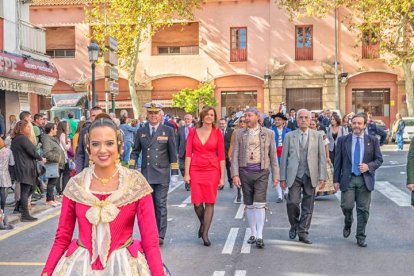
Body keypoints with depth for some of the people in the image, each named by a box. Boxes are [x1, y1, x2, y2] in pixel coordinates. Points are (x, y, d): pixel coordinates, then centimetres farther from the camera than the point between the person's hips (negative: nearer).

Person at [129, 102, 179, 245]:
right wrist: (131, 169, 4)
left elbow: (173, 153, 2)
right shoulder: (141, 131, 9)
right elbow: (135, 151, 13)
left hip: (162, 175, -2)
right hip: (146, 174, 3)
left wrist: (174, 173, -1)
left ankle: (160, 236, 5)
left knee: (160, 205, -1)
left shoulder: (168, 131, 2)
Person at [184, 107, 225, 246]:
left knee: (210, 202, -2)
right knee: (197, 203, -1)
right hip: (196, 170, 1)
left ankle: (205, 234, 6)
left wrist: (222, 177, -2)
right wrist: (186, 173, -3)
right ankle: (203, 223, 30)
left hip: (212, 170, -1)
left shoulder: (217, 133, 1)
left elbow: (222, 156, 1)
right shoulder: (193, 132, 4)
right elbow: (188, 153, 3)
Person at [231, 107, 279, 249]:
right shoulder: (240, 134, 6)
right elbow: (235, 155, 3)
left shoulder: (268, 133, 3)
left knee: (259, 204, -11)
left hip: (261, 173, -2)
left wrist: (275, 175, 3)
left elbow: (273, 155, 5)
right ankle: (253, 233, 21)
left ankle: (259, 236, -10)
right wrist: (235, 174, -6)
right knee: (249, 205, 9)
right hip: (245, 172, 2)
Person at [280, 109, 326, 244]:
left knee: (308, 206, 3)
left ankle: (303, 233, 14)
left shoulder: (317, 136, 7)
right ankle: (294, 226, 17)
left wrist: (322, 177, -2)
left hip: (310, 176, 1)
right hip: (294, 176, -1)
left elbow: (322, 157, 5)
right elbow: (284, 158, 7)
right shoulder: (289, 136, 7)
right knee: (292, 203, -9)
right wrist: (283, 177, 2)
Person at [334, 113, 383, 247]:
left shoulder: (373, 141, 6)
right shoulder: (343, 140, 5)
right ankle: (348, 224, 25)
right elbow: (338, 161, 5)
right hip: (348, 179, -1)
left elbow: (379, 159, 8)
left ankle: (361, 237, 16)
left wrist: (368, 166, -12)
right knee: (346, 206, -9)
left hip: (365, 180, 1)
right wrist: (336, 179, 0)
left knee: (363, 210, 3)